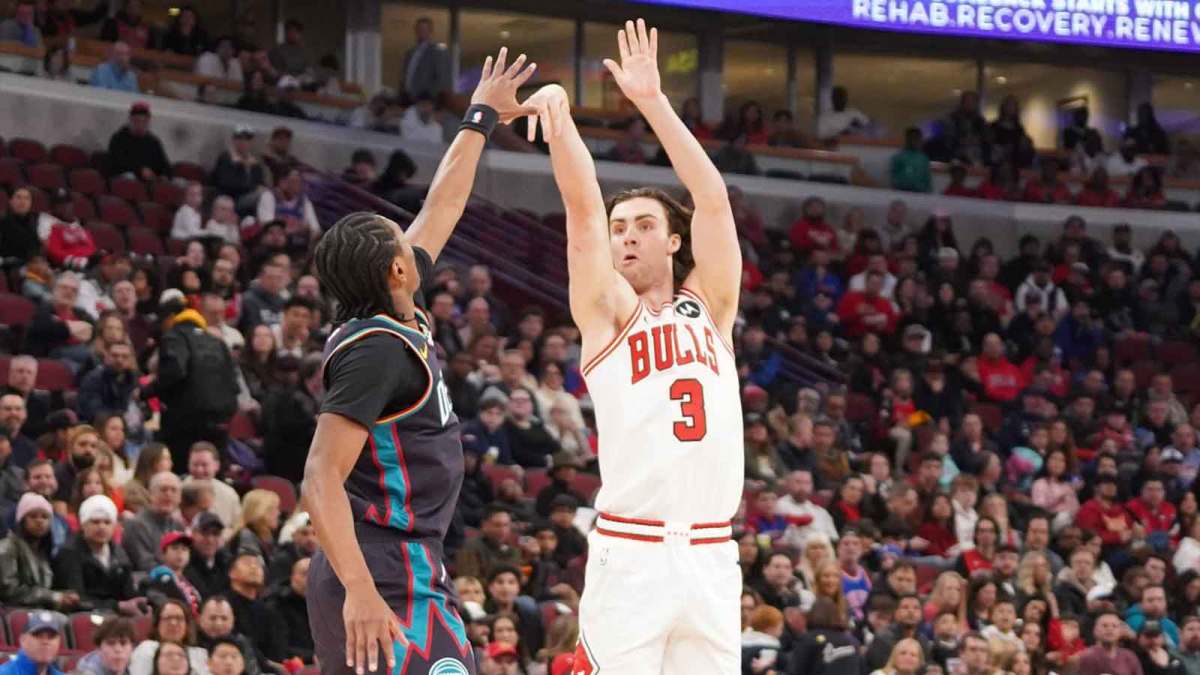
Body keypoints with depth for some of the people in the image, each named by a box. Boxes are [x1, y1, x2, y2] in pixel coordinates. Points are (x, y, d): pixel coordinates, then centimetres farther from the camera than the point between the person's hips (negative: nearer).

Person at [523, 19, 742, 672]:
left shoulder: (708, 308, 16)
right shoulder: (607, 312, 9)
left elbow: (713, 197, 9)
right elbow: (584, 208, -4)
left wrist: (652, 101, 5)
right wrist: (558, 116, -16)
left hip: (710, 558, 3)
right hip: (629, 554, -3)